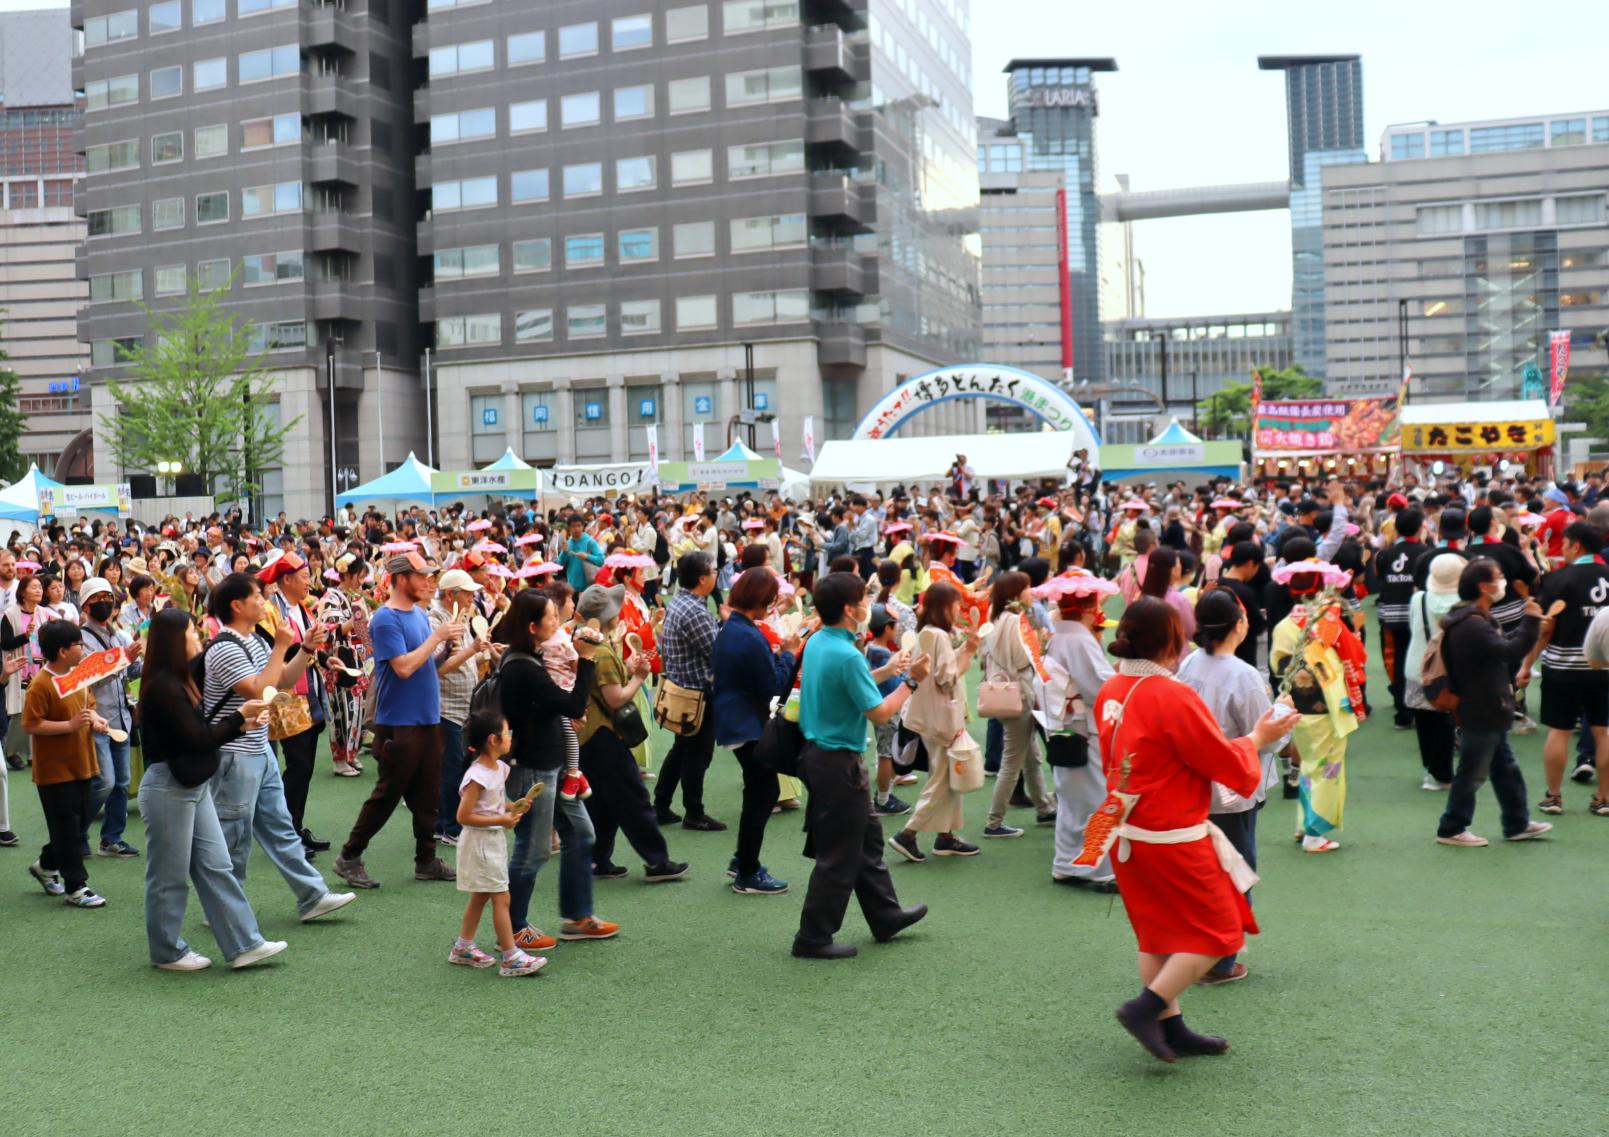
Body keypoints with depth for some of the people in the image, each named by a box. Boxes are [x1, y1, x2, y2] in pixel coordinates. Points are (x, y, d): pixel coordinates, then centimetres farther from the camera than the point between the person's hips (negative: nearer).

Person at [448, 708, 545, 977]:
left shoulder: (499, 768, 4)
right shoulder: (477, 776, -24)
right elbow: (463, 816, -23)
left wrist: (513, 806, 0)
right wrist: (501, 820, -23)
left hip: (495, 841, 10)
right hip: (480, 843, -10)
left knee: (480, 897, 18)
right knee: (501, 898, -6)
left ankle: (463, 948, 30)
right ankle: (511, 957, 0)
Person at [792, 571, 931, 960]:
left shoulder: (816, 643, 5)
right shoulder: (847, 655, -23)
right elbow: (879, 712, -20)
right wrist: (911, 681, -10)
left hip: (819, 751, 10)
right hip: (840, 762, -10)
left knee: (867, 837, 21)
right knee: (839, 855, 2)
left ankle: (886, 916, 34)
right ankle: (813, 937, 11)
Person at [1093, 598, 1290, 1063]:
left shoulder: (1110, 691, 1)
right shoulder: (1173, 697, -23)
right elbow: (1228, 764, -15)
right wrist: (1256, 739, 3)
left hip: (1127, 835, 8)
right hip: (1173, 838, -8)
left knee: (1158, 933, 19)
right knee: (1217, 932, 7)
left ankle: (1171, 1028, 25)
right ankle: (1147, 1007, -1)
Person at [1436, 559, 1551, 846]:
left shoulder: (1476, 619, 11)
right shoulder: (1472, 625, -25)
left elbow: (1503, 644, 16)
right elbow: (1510, 651, -26)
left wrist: (1530, 625, 7)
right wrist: (1530, 622, -17)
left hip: (1489, 713, 11)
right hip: (1480, 714, -11)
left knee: (1505, 769, 18)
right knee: (1472, 773, -1)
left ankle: (1517, 824, 28)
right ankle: (1451, 829, 9)